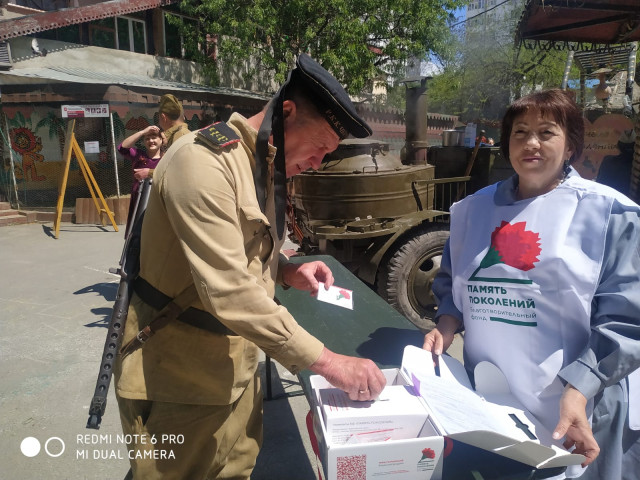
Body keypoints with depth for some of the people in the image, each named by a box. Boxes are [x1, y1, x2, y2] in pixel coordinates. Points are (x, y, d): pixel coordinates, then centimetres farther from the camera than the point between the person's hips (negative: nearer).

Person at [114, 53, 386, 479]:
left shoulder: (267, 167, 7)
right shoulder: (205, 160, -24)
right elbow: (231, 292, -31)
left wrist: (288, 272, -3)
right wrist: (327, 361, -27)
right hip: (180, 374, -8)